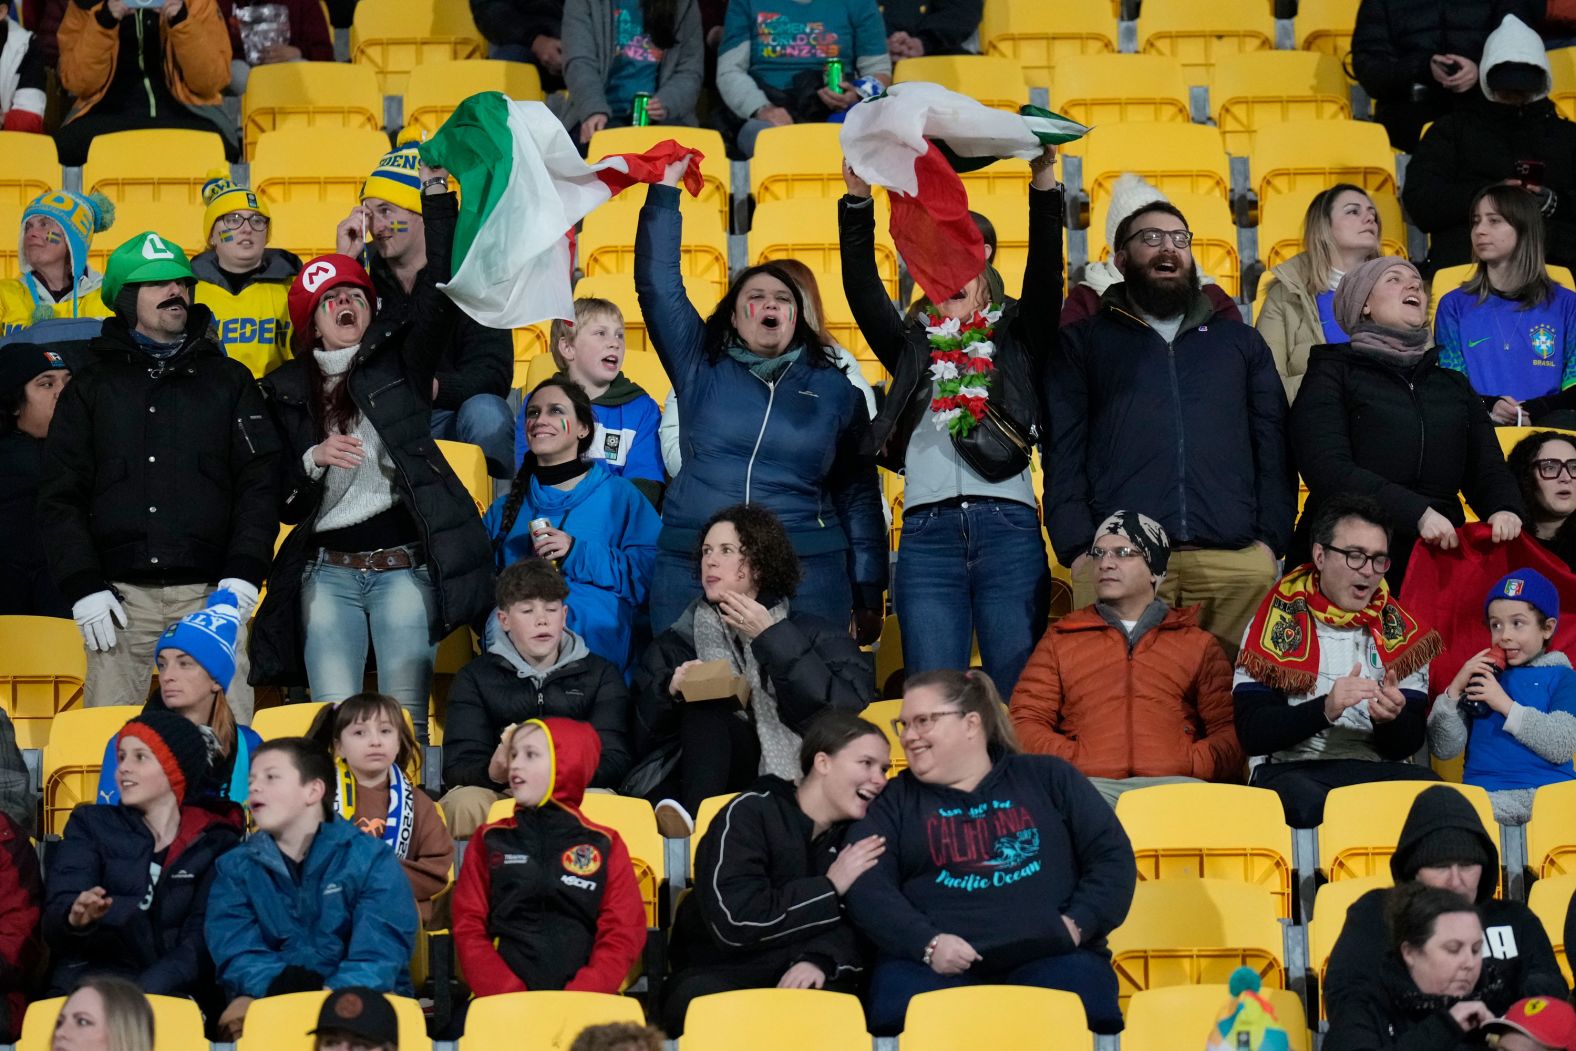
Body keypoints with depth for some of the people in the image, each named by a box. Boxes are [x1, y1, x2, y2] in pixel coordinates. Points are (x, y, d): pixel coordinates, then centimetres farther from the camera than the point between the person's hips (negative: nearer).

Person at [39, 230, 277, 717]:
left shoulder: (229, 381, 15)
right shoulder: (92, 388, 14)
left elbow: (260, 481, 7)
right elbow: (60, 497, 9)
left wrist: (243, 576, -6)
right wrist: (84, 587, -4)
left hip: (211, 594, 0)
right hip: (121, 599, 0)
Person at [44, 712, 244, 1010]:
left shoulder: (216, 843, 9)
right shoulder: (91, 824, 14)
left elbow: (202, 943, 0)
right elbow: (56, 916, 1)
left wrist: (141, 993, -17)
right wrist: (76, 918, -24)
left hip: (174, 996, -1)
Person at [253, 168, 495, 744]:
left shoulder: (397, 362, 10)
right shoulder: (285, 391, 14)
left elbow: (438, 291, -3)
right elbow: (277, 498, 10)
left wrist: (438, 196, -7)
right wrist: (314, 459, -9)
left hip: (403, 566, -1)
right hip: (328, 571, 2)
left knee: (405, 719, -8)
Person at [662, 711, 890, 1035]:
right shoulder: (750, 814, -6)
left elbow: (861, 927, 1)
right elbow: (734, 922, -19)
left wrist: (820, 959, -22)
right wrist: (830, 888, -12)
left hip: (803, 979, 2)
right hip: (721, 974, -2)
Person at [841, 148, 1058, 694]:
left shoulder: (1014, 342, 16)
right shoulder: (912, 347, 20)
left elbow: (1045, 275, 5)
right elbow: (863, 289, 11)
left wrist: (1044, 188, -6)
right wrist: (858, 202, 0)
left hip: (1008, 529, -1)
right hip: (927, 532, 1)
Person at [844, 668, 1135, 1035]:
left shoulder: (1049, 777, 18)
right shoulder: (894, 800, 19)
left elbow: (1113, 855, 13)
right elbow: (866, 887, 5)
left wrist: (1079, 923, -4)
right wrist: (926, 943, -12)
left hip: (1048, 954, 0)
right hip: (930, 960, 0)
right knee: (903, 1025, -36)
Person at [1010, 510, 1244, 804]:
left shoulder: (1198, 644, 23)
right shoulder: (1060, 639, 26)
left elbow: (1230, 730, 12)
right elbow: (1024, 722, 15)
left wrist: (1186, 767, -9)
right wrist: (1075, 760, -6)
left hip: (1171, 783, 0)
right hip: (1086, 783, 0)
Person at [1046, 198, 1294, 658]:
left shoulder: (1241, 342, 24)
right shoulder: (1083, 342, 17)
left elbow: (1273, 448, 16)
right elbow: (1063, 452, 7)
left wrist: (1270, 539, 1)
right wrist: (1078, 549, -6)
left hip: (1236, 559, 2)